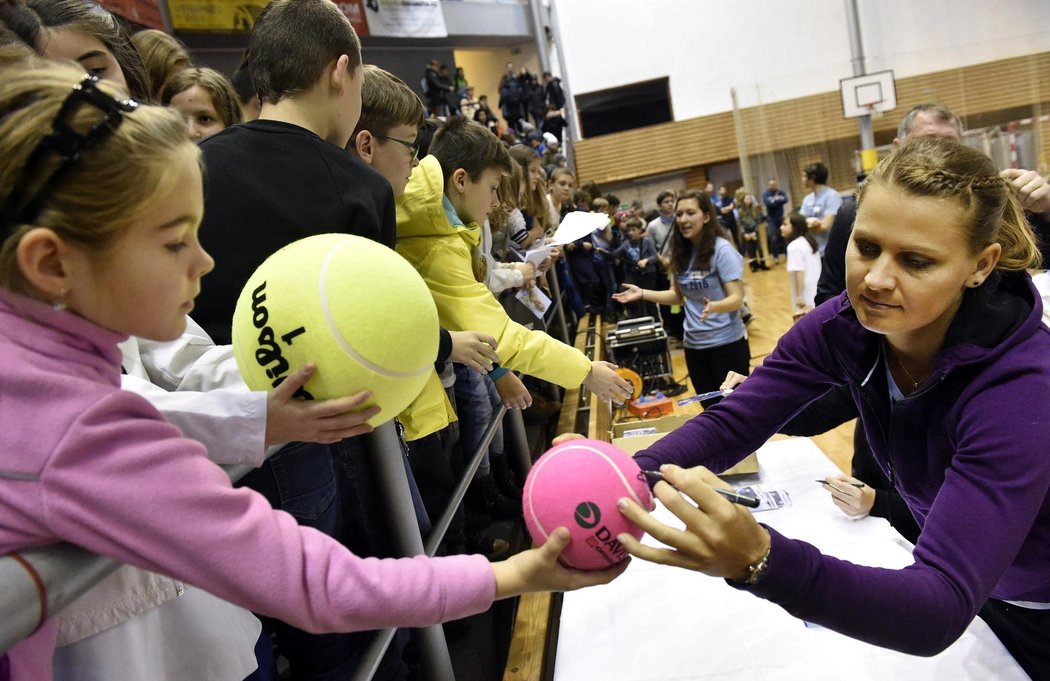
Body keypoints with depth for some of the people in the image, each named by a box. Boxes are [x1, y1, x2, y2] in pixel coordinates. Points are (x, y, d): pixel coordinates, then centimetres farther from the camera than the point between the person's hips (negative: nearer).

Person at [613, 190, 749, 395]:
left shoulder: (722, 249, -14)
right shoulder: (681, 252, 4)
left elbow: (736, 299, -17)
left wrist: (714, 307, -37)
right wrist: (642, 293, 2)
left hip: (727, 343, -6)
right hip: (694, 345, 6)